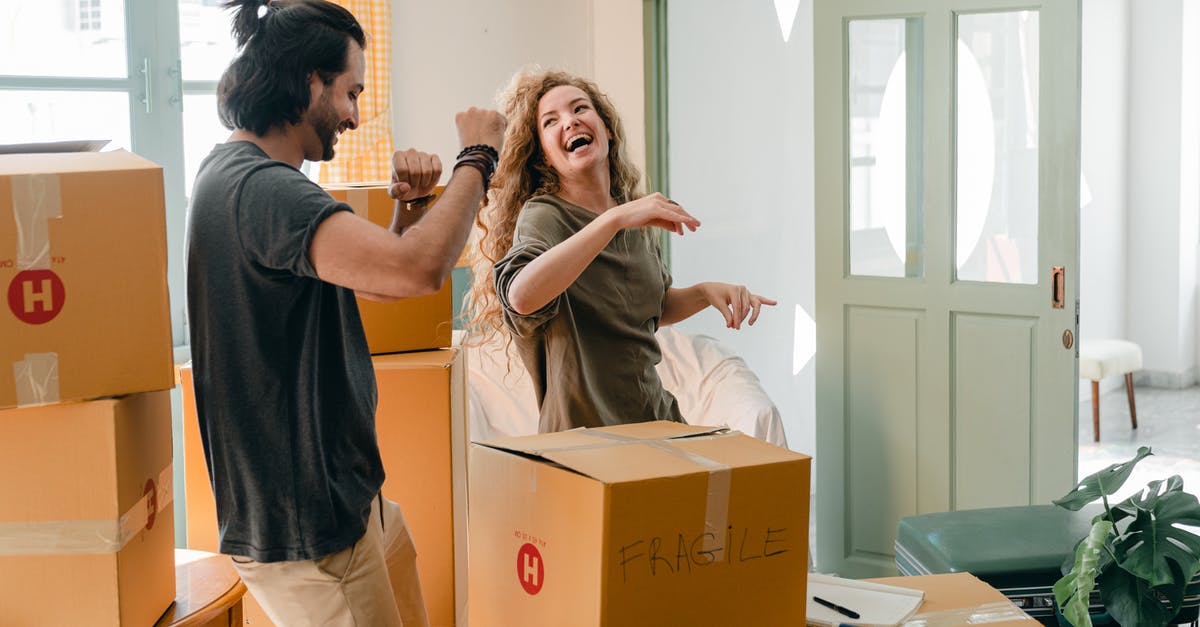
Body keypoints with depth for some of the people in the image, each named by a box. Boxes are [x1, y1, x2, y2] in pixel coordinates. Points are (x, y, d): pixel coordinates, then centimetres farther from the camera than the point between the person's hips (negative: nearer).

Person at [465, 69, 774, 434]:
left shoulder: (635, 214, 6)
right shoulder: (544, 216, -14)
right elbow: (521, 296, -36)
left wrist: (705, 293, 2)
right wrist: (614, 220, -36)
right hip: (581, 437, -6)